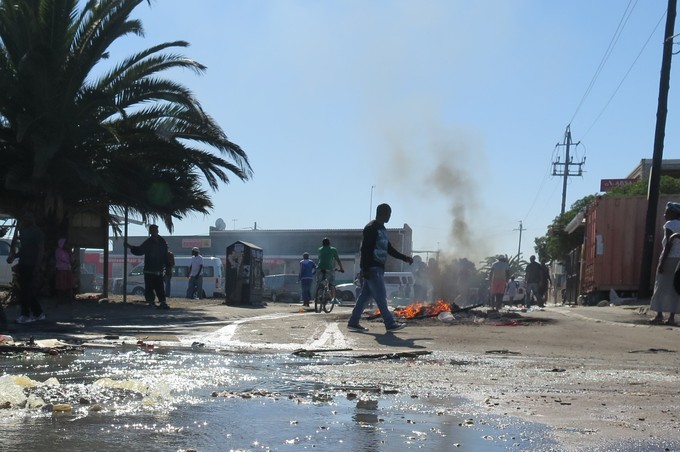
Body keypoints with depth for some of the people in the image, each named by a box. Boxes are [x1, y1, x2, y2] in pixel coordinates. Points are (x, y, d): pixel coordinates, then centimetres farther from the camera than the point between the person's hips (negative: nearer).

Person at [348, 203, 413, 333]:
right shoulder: (371, 228, -12)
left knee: (365, 295, 9)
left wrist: (405, 258, 20)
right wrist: (365, 269, -23)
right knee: (381, 296, -7)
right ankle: (390, 323, -4)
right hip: (371, 268, -10)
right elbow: (365, 249, -18)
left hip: (378, 268, 10)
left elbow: (389, 249, 25)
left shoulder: (381, 229, 19)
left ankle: (353, 323, 12)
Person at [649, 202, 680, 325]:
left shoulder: (670, 225, -7)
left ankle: (659, 315, -6)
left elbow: (669, 244, -15)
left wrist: (662, 262, -16)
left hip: (669, 259, -7)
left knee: (661, 287, -2)